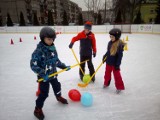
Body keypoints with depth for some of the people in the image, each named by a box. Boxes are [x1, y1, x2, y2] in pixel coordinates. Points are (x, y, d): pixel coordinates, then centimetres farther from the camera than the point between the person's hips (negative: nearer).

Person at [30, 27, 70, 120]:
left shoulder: (53, 48, -2)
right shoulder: (39, 51, -24)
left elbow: (56, 60, 9)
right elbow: (33, 65, -26)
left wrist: (64, 66, 5)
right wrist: (42, 73, -35)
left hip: (53, 73, 7)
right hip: (44, 76, -6)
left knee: (57, 86, 25)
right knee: (44, 93, 2)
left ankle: (59, 97, 56)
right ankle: (38, 109, 26)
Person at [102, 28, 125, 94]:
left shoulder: (119, 44, -19)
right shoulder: (110, 42, 2)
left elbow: (120, 55, -18)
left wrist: (117, 64, -19)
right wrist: (104, 57, 16)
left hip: (114, 63, -7)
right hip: (108, 62, 7)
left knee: (117, 75, 4)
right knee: (107, 73, 19)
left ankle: (119, 87, 21)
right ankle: (106, 83, 40)